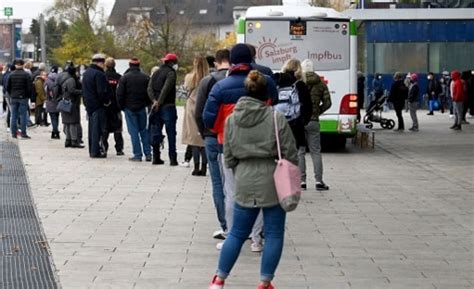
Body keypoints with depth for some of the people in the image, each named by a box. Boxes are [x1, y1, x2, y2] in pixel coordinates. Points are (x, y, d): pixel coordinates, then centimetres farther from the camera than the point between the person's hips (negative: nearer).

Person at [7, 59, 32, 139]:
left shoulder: (11, 75, 2)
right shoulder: (26, 75, -6)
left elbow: (7, 87, 3)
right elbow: (30, 87, -8)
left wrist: (11, 95, 15)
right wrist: (29, 96, 5)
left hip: (13, 98, 3)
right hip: (23, 98, -2)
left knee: (14, 116, 7)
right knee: (23, 116, 0)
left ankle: (13, 133, 7)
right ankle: (23, 133, -2)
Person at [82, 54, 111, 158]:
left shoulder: (86, 73, 13)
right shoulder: (99, 74, -18)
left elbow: (84, 90, 19)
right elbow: (102, 92, -23)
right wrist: (106, 101, -8)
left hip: (89, 104, 9)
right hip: (98, 106, -9)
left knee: (92, 128, 15)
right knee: (98, 128, -6)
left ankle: (92, 150, 20)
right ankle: (97, 151, -6)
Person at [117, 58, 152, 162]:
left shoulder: (125, 78, -7)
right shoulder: (145, 78, 1)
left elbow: (119, 94, -8)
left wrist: (122, 106, 4)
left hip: (129, 108, -3)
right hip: (142, 108, 3)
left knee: (133, 131, 0)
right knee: (144, 130, 11)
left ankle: (138, 155, -3)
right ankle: (148, 154, 7)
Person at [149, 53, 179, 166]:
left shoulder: (156, 73, 14)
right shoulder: (171, 73, -8)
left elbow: (150, 88, 3)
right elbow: (166, 89, -19)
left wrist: (154, 101, -8)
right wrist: (159, 103, -17)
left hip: (156, 107, 7)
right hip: (168, 106, -6)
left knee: (155, 132, 10)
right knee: (171, 133, -2)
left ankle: (156, 157, 10)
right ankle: (172, 158, -4)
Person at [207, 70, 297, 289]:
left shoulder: (232, 119, 2)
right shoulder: (277, 119, -10)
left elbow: (229, 157, 7)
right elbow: (290, 155, -7)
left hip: (244, 183, 3)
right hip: (273, 182, -3)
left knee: (237, 232, 15)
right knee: (274, 234, 9)